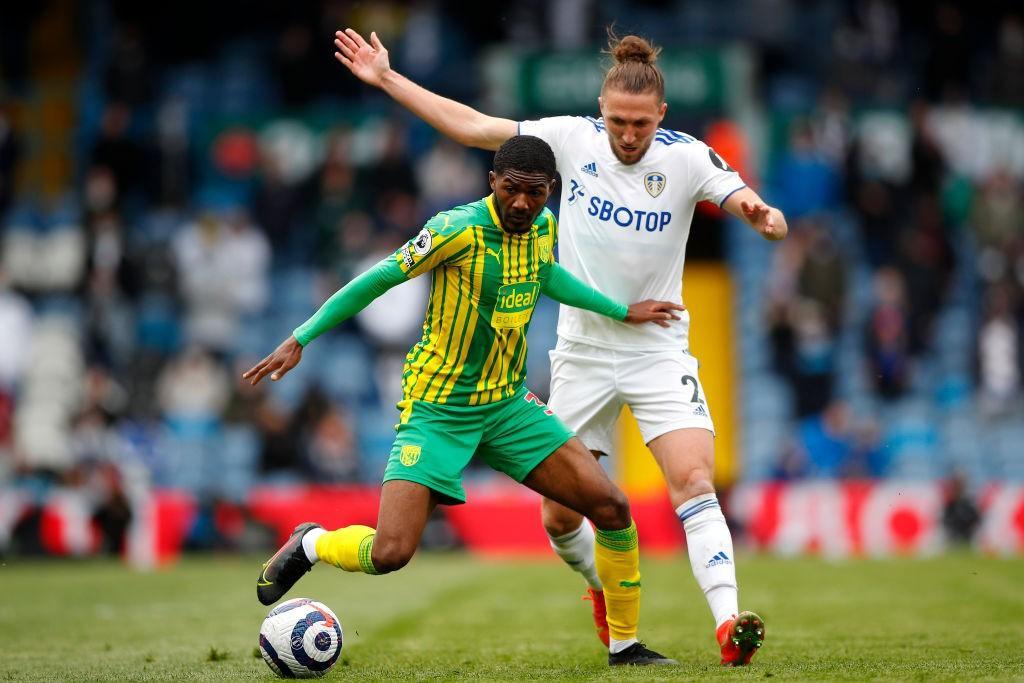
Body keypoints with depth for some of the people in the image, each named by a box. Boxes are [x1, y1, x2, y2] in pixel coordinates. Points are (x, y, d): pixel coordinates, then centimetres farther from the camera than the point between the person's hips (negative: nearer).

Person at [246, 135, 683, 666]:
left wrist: (623, 311, 27)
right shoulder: (459, 229, -21)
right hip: (438, 411, -6)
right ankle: (310, 545, 17)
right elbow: (376, 281, -14)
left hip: (507, 404, 6)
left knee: (612, 509, -5)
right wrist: (299, 340, -15)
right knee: (389, 554, -17)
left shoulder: (543, 226, 0)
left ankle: (626, 645, 12)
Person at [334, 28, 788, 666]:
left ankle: (729, 624, -25)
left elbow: (772, 220, -19)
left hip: (659, 349, -2)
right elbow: (471, 126, -2)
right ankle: (604, 592, 35)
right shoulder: (572, 138, -7)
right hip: (583, 350, 2)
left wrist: (764, 217, -43)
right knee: (560, 514, 5)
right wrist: (386, 78, -3)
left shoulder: (688, 157, -12)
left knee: (695, 481, -21)